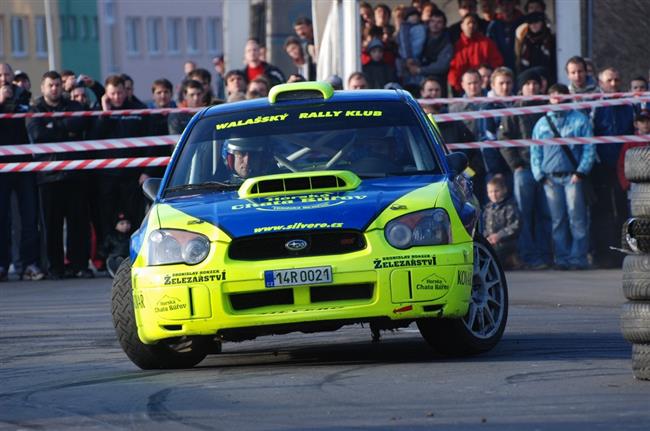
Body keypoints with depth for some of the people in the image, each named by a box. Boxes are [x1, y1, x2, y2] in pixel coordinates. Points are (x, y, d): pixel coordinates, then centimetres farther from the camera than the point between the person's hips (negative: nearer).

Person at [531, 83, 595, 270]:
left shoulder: (580, 120, 6)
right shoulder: (542, 124, 15)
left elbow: (589, 149, 2)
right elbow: (535, 152, 14)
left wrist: (580, 172, -7)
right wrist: (539, 174, 2)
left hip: (572, 177, -3)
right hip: (551, 177, 3)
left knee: (576, 218, -7)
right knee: (557, 220, 2)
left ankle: (578, 258, -5)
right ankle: (561, 259, 5)